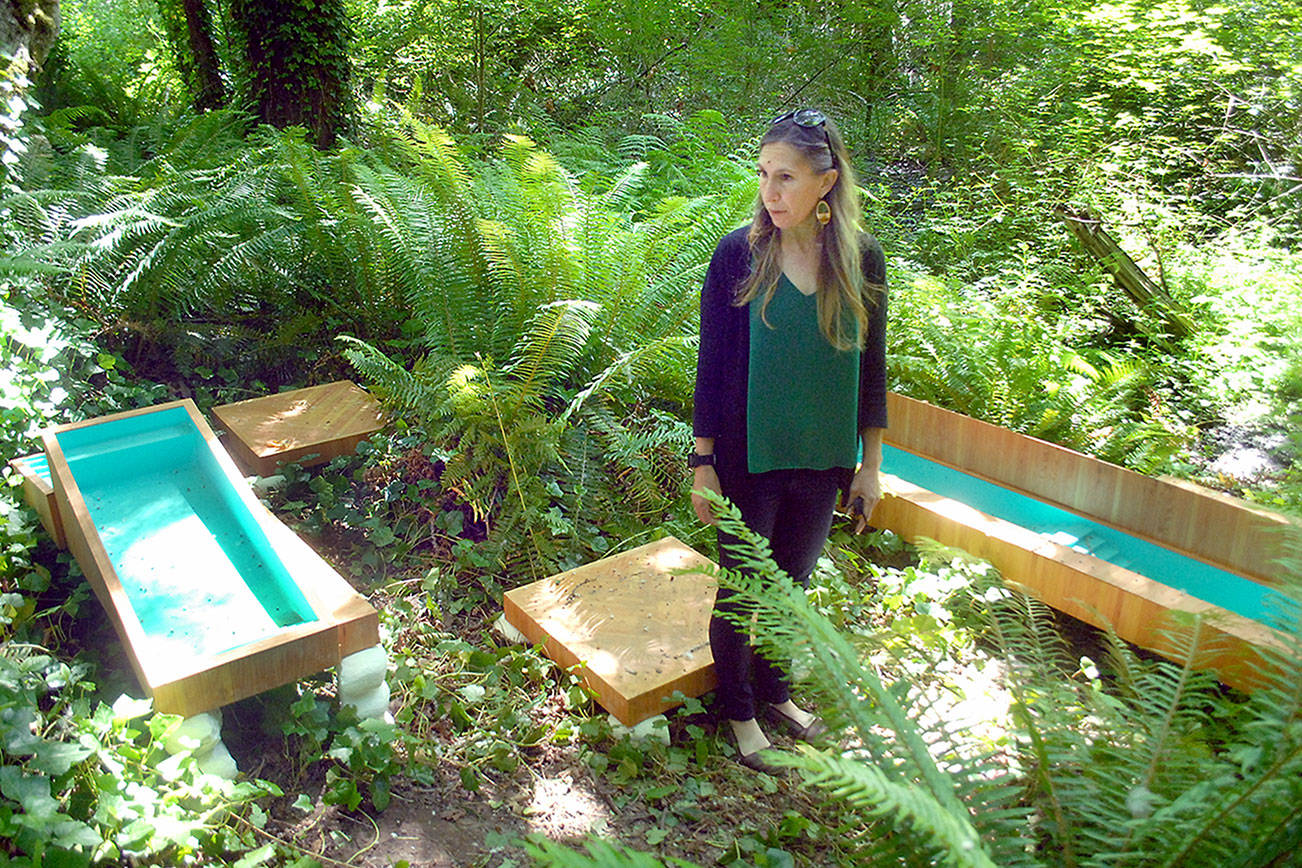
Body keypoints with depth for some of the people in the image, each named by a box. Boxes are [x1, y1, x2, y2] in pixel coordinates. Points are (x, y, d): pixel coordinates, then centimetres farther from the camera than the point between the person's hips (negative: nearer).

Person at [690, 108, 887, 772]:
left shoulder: (861, 258, -5)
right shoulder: (739, 254, -13)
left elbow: (871, 367, 3)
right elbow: (711, 364, -9)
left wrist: (871, 464, 5)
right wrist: (703, 463, -8)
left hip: (823, 461, 3)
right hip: (748, 460, -3)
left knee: (792, 584, 20)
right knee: (740, 588, 11)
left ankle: (775, 692, 43)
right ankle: (738, 710, 34)